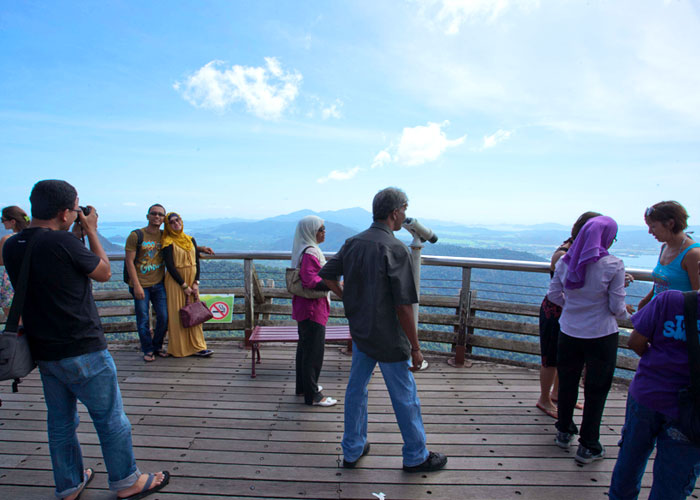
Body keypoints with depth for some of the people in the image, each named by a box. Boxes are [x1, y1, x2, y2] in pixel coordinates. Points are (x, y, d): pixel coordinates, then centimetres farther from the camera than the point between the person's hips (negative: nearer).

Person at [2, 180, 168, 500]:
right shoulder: (62, 242, -21)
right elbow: (104, 272, -7)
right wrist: (90, 230, 2)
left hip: (43, 352, 8)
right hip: (82, 351, -8)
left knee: (60, 422, 20)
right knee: (110, 419, 8)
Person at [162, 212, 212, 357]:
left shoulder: (190, 240, 8)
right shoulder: (168, 242, -7)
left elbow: (196, 262, 6)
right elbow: (170, 266, -12)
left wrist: (196, 283, -5)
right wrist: (184, 286, -14)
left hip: (192, 281, 5)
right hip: (175, 281, -5)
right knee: (177, 314, 0)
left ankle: (197, 346, 13)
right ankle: (179, 349, 10)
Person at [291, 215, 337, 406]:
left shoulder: (309, 250, 12)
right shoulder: (309, 253, -20)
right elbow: (310, 281, -29)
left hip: (304, 308, 11)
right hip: (312, 309, -11)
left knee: (305, 347, 20)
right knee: (314, 351, -2)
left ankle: (304, 385, 35)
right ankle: (312, 395, 8)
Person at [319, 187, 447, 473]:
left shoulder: (353, 243, 1)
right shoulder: (395, 249, -21)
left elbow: (326, 275, 9)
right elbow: (403, 306, -22)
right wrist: (415, 348, -14)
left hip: (359, 331, 7)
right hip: (388, 338, -7)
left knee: (356, 389, 19)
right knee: (405, 398, 11)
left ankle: (352, 451, 35)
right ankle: (416, 457, 30)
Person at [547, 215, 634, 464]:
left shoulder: (564, 261, -5)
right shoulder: (613, 265, -16)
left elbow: (553, 294, 3)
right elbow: (616, 307, -10)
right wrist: (625, 313, 12)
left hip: (569, 333, 4)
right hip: (601, 336, -3)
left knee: (567, 383, 20)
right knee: (596, 390, 11)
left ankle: (564, 432, 37)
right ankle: (588, 447, 21)